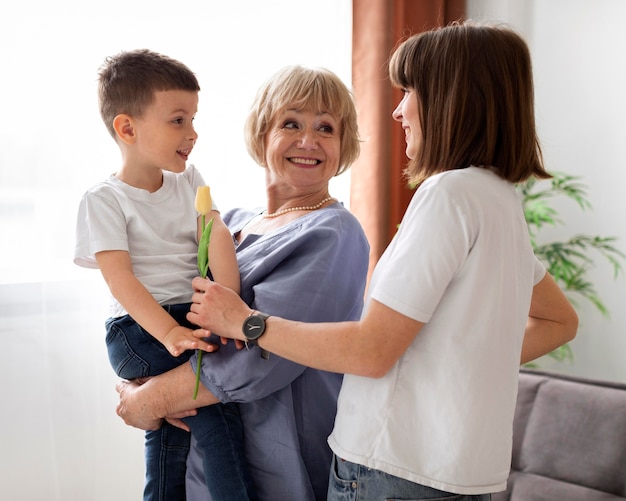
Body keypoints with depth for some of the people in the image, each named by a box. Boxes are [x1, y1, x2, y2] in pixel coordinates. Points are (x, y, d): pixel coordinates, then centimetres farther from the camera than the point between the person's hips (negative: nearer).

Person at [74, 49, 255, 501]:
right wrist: (170, 333, -29)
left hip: (190, 315, 5)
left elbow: (216, 233, -4)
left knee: (173, 425, 6)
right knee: (214, 404, -20)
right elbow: (118, 276, -16)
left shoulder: (188, 180, 10)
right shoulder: (105, 200, -6)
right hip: (138, 328, -5)